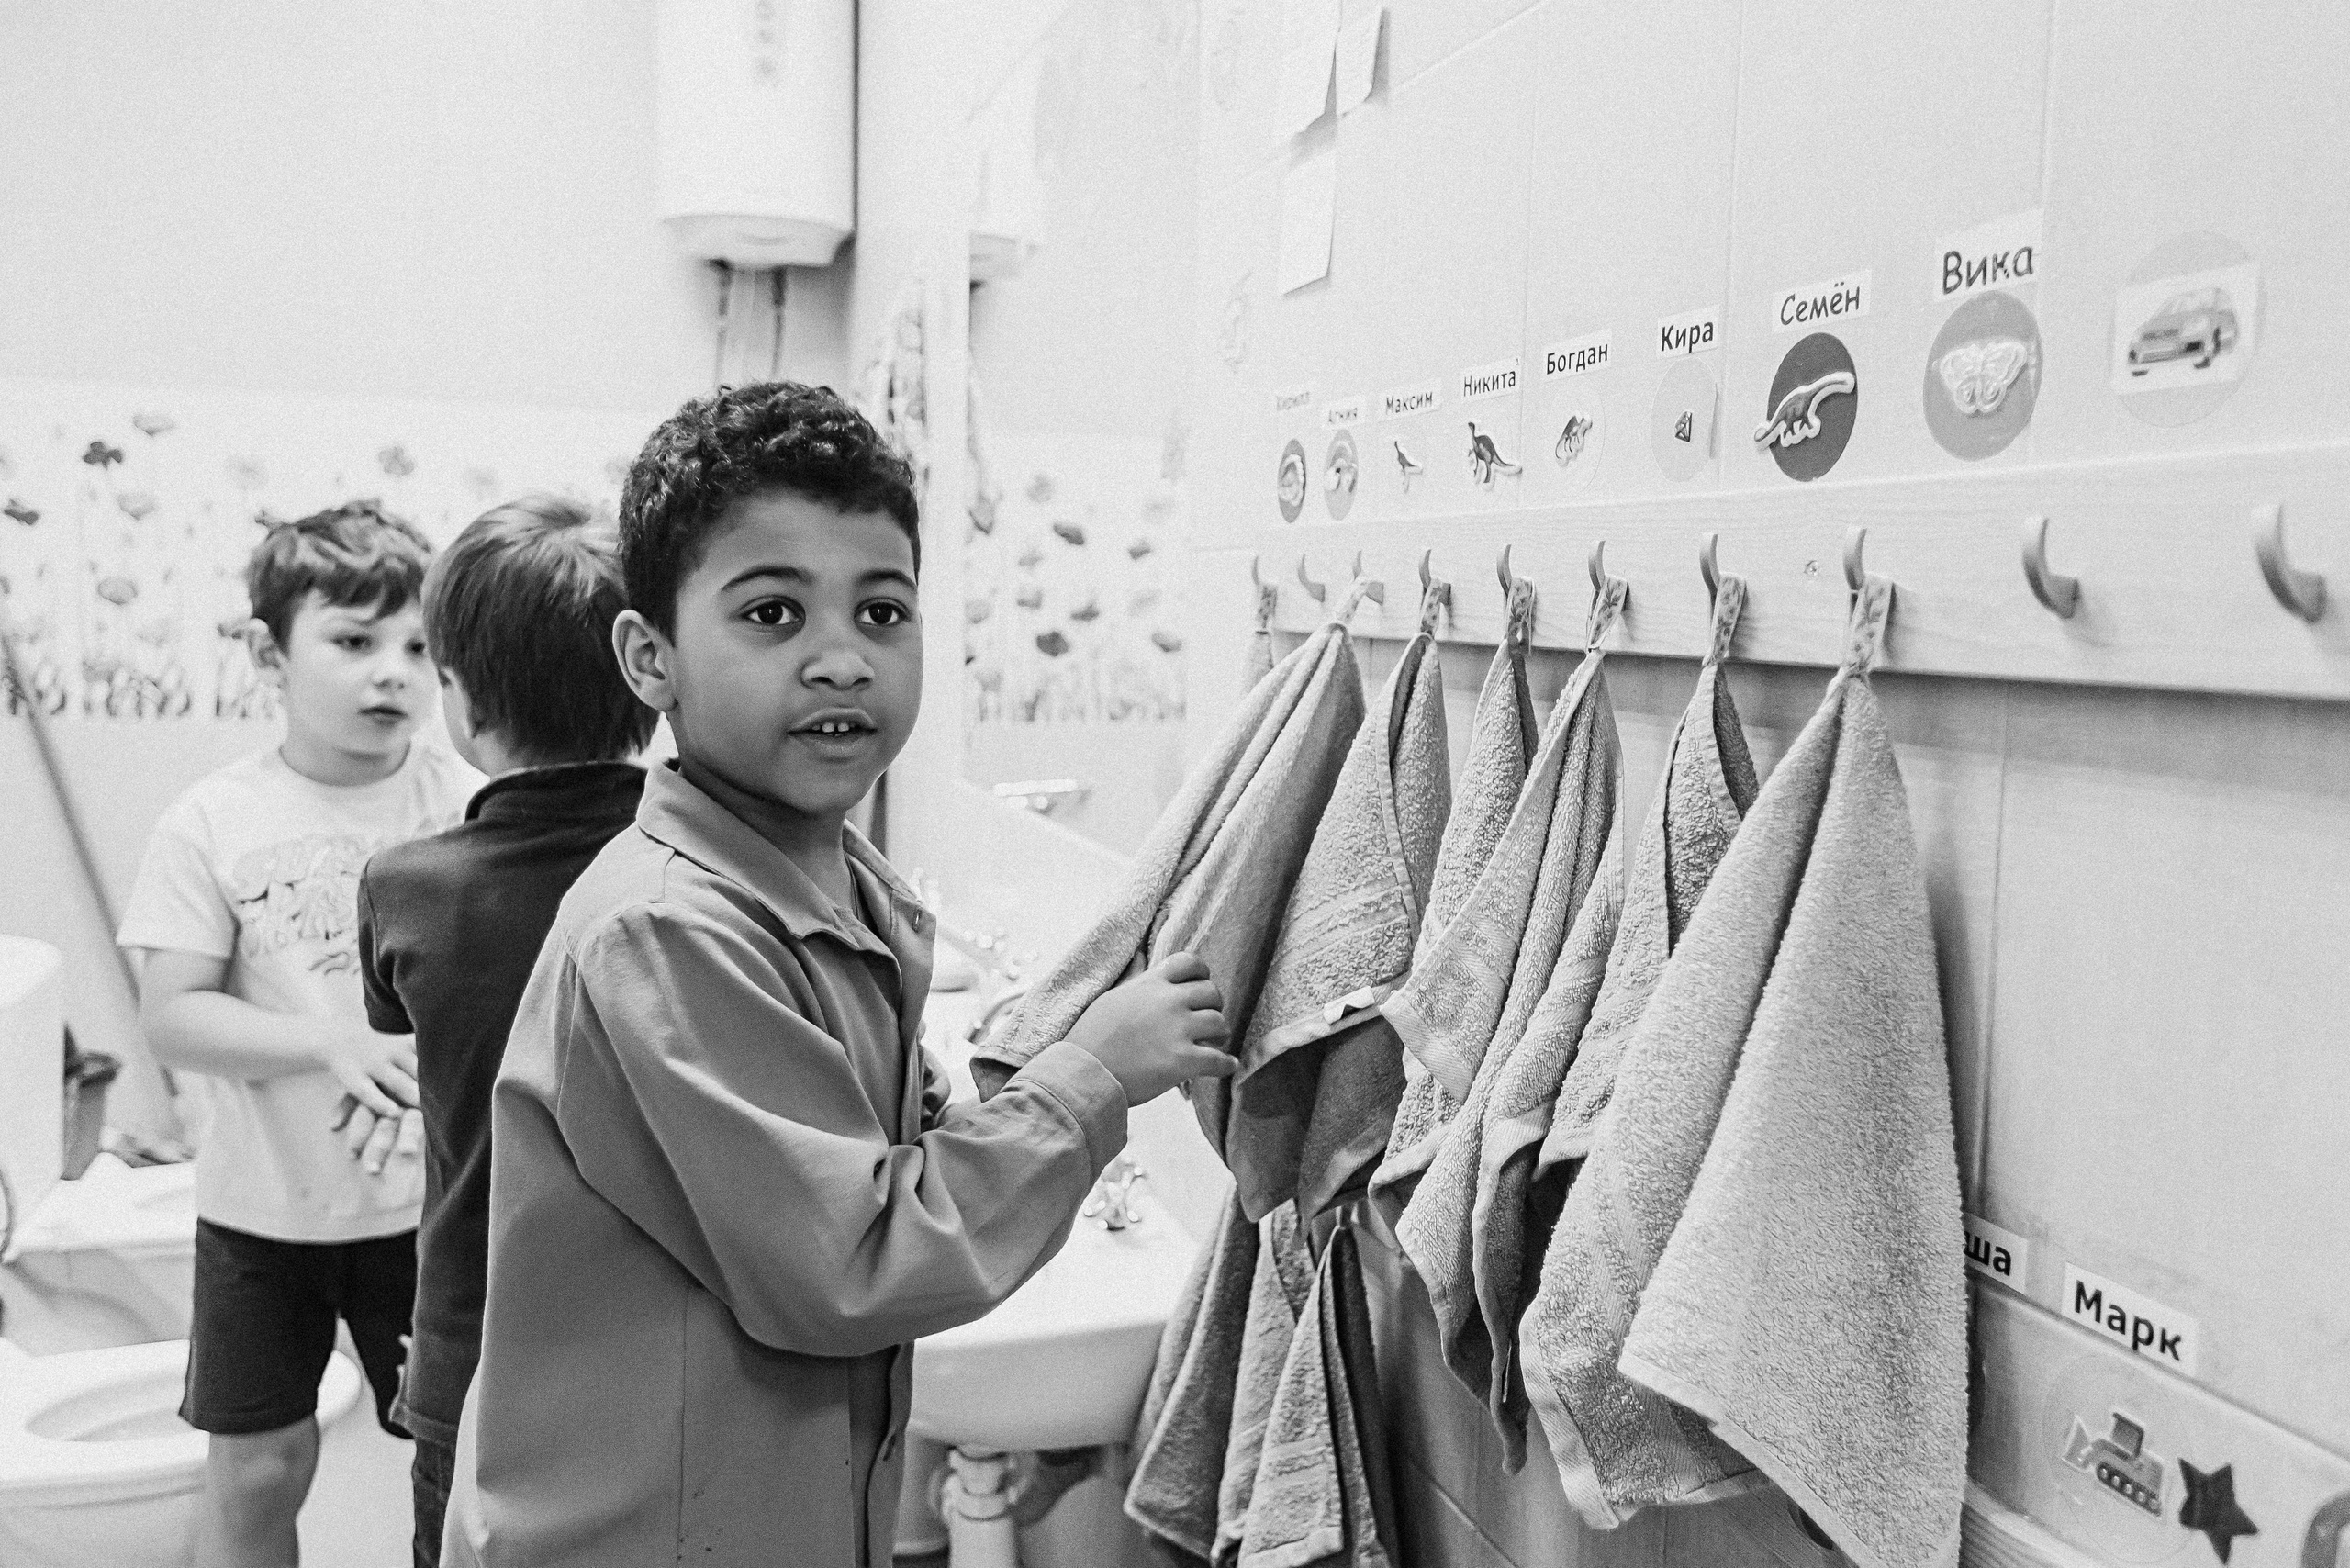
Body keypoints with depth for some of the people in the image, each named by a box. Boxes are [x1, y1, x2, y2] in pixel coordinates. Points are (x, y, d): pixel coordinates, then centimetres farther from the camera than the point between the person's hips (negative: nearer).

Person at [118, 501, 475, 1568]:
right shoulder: (215, 821, -6)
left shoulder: (469, 810, -8)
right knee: (256, 1468, 14)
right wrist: (332, 1046, -23)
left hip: (430, 1200, 0)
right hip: (263, 1207, 1)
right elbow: (171, 1017, -8)